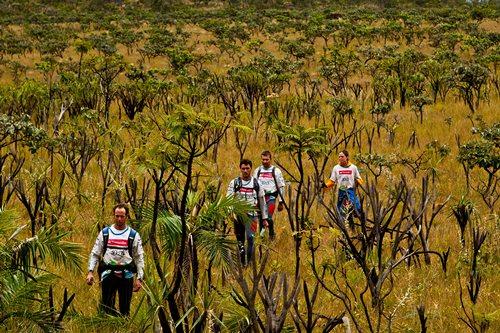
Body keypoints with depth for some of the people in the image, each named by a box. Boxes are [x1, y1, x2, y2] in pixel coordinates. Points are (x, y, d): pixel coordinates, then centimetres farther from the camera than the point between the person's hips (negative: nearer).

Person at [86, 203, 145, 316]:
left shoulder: (133, 235, 5)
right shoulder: (105, 233, 7)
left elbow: (139, 258, 6)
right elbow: (95, 254, 10)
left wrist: (139, 278, -2)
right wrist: (90, 272, -2)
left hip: (126, 275, 0)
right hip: (108, 274, 0)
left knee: (125, 308, 4)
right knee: (106, 306, -5)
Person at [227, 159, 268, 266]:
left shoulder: (256, 183, 8)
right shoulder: (234, 183, 5)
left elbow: (262, 201, 13)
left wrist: (264, 218, 12)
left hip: (252, 215, -1)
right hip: (238, 215, 1)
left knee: (250, 238, -15)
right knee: (240, 240, 7)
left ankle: (249, 261, -14)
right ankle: (241, 262, 17)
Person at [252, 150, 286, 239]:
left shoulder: (276, 171, 3)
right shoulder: (257, 171, 11)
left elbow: (281, 187, 5)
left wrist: (280, 202, 1)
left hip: (271, 196, -4)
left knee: (268, 217, -17)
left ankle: (272, 234, 5)